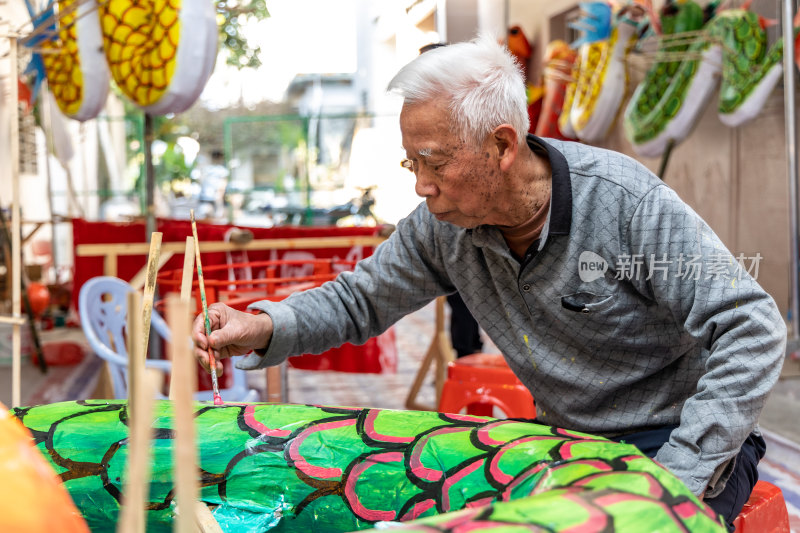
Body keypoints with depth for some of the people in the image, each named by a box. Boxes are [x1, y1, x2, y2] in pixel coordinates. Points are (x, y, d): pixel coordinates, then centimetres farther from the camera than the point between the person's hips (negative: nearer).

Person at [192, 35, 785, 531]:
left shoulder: (624, 200, -26)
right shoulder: (442, 226, -9)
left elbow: (752, 330, -25)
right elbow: (359, 299, 6)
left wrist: (680, 479, -29)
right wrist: (262, 328, -14)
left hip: (677, 442, -4)